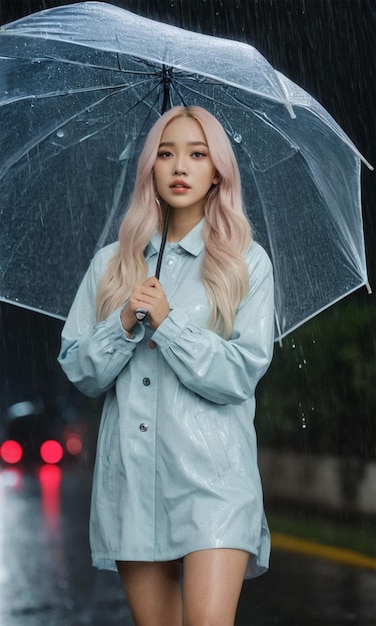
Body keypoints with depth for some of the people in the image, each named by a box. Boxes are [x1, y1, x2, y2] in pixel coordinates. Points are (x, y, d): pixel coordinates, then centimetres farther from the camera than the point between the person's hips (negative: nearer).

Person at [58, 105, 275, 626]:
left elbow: (242, 373, -5)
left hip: (212, 470, -3)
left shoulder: (247, 263, 4)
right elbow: (80, 372, 7)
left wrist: (168, 323, -14)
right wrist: (124, 325, -10)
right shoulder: (112, 263, 11)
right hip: (131, 471, 3)